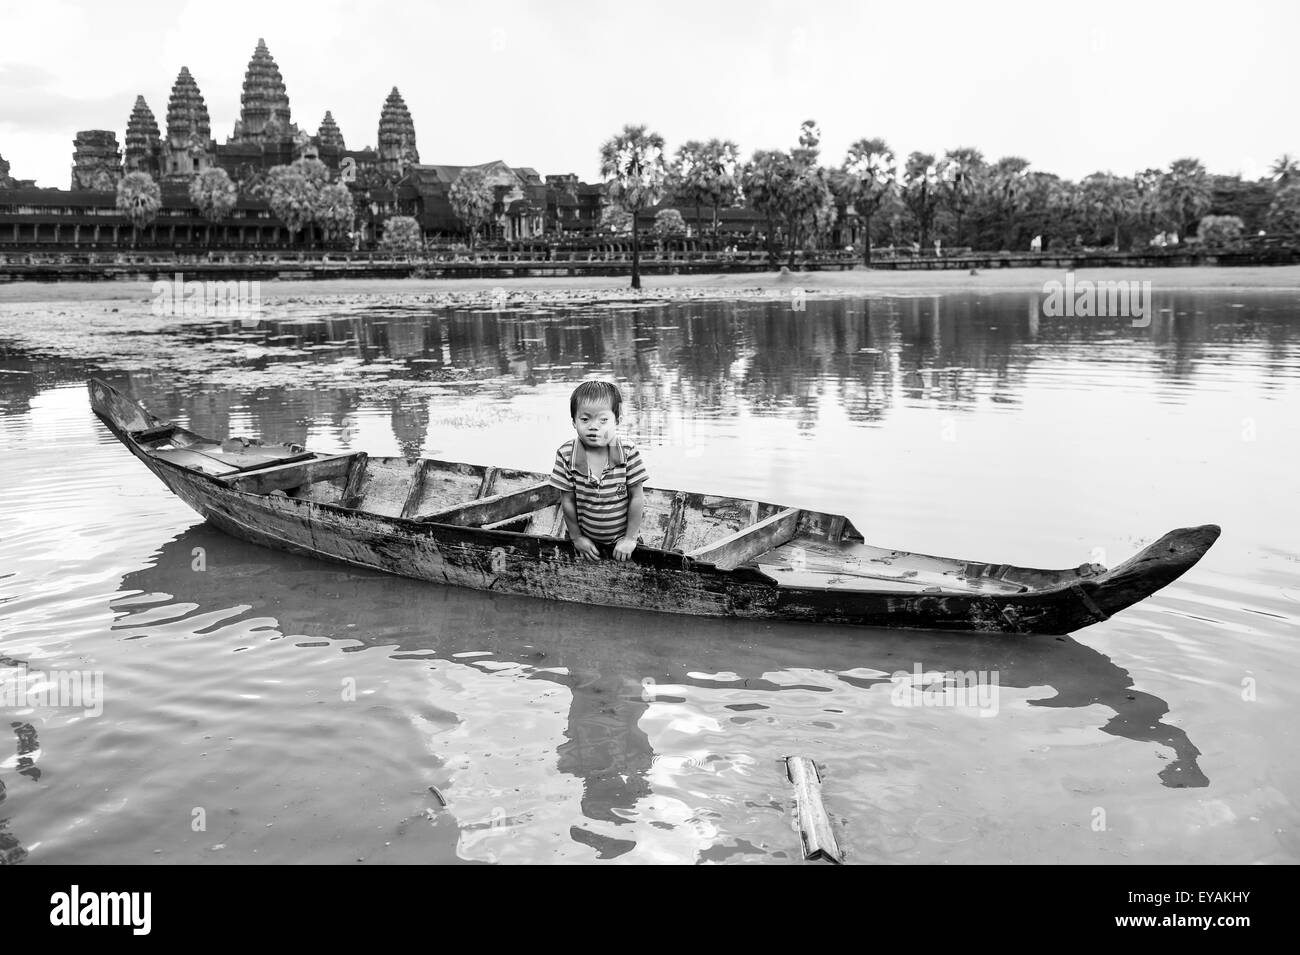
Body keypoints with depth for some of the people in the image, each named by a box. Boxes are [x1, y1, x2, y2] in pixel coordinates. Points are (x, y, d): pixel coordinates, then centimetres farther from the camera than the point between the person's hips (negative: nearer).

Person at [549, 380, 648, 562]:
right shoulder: (565, 455, -18)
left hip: (622, 538, 0)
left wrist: (630, 538, -9)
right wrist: (576, 537, -4)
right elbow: (567, 501, -9)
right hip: (586, 540, 0)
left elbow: (635, 498, -12)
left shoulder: (628, 452, -19)